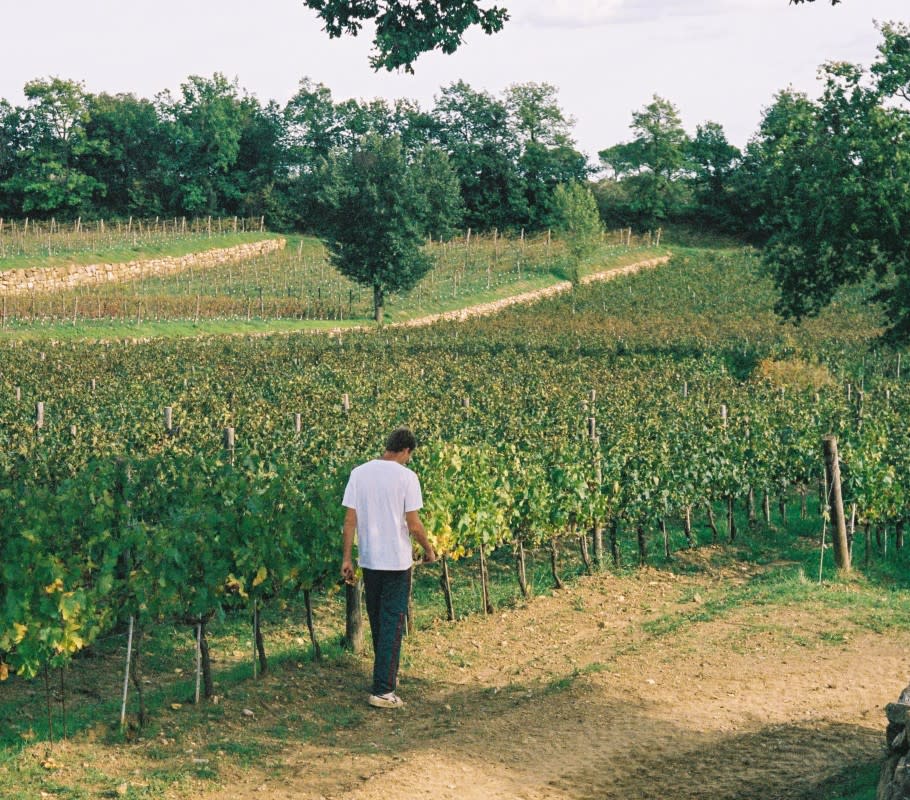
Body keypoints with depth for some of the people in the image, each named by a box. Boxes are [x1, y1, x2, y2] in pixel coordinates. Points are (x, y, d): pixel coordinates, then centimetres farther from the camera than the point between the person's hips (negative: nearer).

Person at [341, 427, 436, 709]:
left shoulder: (358, 473, 1)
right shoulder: (406, 476, -12)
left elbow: (350, 519, 0)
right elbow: (414, 524, -12)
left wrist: (346, 558, 5)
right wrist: (429, 550, 4)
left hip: (368, 559, 5)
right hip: (397, 561, -5)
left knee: (378, 622, 18)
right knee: (392, 624, 0)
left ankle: (387, 674, 33)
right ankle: (382, 690, -4)